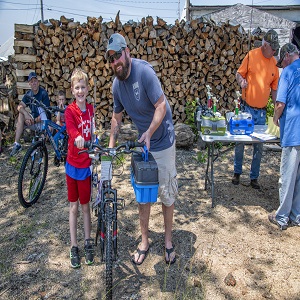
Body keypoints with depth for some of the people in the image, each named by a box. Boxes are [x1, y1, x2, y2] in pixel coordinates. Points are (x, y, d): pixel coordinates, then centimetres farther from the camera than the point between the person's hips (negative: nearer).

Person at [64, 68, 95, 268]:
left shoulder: (90, 109, 2)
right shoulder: (70, 111, -11)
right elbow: (72, 130, -30)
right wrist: (78, 138, -51)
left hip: (87, 164, 3)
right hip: (73, 164, -3)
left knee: (86, 205, 14)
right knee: (74, 206, 8)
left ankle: (88, 242, 27)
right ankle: (74, 247, 21)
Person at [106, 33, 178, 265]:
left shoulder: (144, 71, -20)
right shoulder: (117, 84, 0)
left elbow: (161, 106, -22)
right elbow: (117, 118, 11)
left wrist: (149, 132, -33)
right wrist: (111, 146, 6)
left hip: (163, 142, -5)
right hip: (142, 143, 6)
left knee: (167, 192, 6)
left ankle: (168, 240, 26)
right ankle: (145, 241, 27)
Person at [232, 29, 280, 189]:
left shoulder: (274, 62, 7)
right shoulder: (251, 55, -5)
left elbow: (274, 87, 12)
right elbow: (239, 74, 1)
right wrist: (242, 81, -21)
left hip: (262, 111, 4)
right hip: (246, 108, -3)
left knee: (259, 147, 7)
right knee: (240, 142, 5)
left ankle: (254, 177, 20)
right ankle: (237, 172, 24)